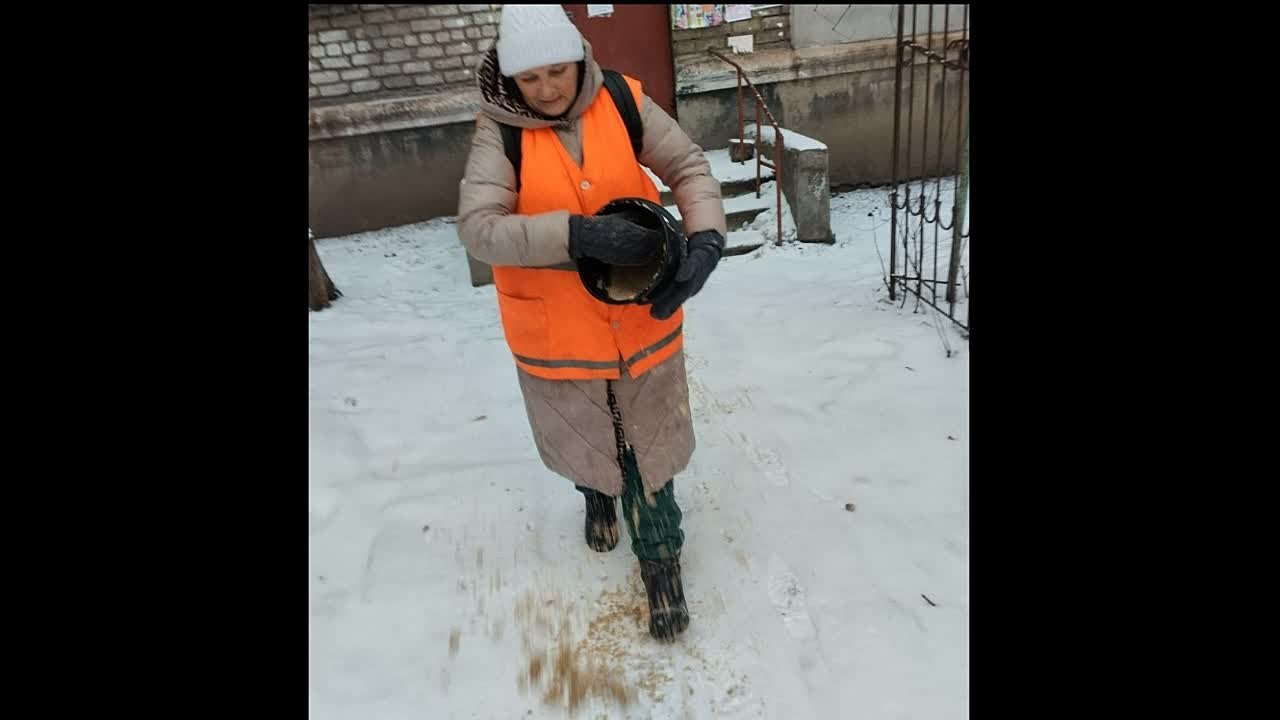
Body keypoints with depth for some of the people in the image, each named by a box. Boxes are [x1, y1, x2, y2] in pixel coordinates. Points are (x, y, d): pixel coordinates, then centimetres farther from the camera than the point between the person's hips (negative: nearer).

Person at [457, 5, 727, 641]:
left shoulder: (623, 104, -10)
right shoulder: (499, 132, -15)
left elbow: (690, 168, -5)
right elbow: (478, 228, -25)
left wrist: (704, 240, -24)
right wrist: (576, 235, -38)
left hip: (640, 315, 1)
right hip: (555, 326, 0)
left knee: (648, 438, 12)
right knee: (581, 433, 23)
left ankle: (660, 557, 32)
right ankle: (598, 495, 57)